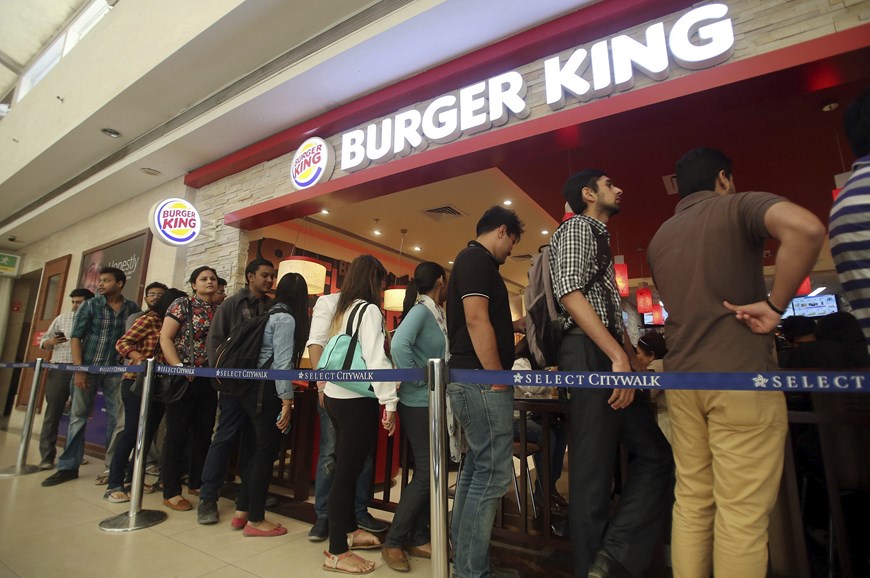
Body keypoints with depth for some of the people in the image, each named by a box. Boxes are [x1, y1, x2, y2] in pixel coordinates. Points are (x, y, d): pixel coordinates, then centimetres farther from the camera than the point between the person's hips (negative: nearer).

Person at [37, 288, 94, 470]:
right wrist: (52, 342, -9)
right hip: (59, 371, 2)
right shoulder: (62, 318, 8)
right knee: (52, 414, 2)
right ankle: (46, 457, 9)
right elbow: (43, 342, 11)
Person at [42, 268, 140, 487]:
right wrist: (79, 369, -11)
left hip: (116, 370, 0)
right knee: (78, 416, 7)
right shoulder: (89, 305, 0)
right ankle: (68, 466, 20)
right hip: (88, 367, 0)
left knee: (117, 417, 3)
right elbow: (75, 337, -3)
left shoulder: (132, 308, 3)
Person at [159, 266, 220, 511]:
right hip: (183, 378, -5)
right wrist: (179, 368, -16)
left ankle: (197, 483, 27)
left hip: (209, 380, 5)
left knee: (203, 433, 12)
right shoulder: (183, 304, -3)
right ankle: (171, 492, 13)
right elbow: (165, 338, -8)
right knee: (177, 433, 2)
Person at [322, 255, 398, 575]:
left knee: (346, 467, 19)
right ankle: (337, 552, 15)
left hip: (336, 395, 9)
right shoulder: (370, 310, -12)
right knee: (347, 471, 1)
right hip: (357, 400, -9)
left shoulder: (343, 308, 13)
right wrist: (390, 403, -18)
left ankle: (348, 530, 36)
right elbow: (375, 359, -20)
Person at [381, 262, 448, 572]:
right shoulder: (420, 310, -15)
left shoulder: (438, 315, 10)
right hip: (418, 403, -9)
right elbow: (399, 344, -30)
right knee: (425, 473, -2)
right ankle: (393, 542, 15)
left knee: (431, 471, 14)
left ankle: (418, 539, 29)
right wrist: (415, 380, -21)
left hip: (435, 403, 9)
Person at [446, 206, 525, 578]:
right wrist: (497, 378, -18)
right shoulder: (477, 258, -10)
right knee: (494, 473, -5)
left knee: (477, 467, 17)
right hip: (482, 381, -11)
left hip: (473, 381, 11)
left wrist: (516, 323, 40)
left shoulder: (472, 260, 21)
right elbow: (476, 321, -21)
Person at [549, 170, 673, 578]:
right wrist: (619, 356, -23)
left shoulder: (598, 237, 28)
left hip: (607, 358, 10)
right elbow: (570, 292, -19)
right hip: (591, 355, -10)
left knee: (654, 455, 11)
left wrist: (635, 364, 23)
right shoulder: (578, 227, -2)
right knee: (594, 471, -4)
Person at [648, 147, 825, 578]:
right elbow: (806, 229, -22)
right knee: (742, 513, 2)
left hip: (681, 376, 6)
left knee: (690, 502, 13)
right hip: (740, 374, -5)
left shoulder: (660, 238, 17)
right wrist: (775, 305, -13)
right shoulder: (739, 207, 0)